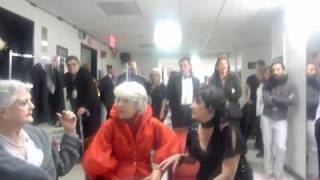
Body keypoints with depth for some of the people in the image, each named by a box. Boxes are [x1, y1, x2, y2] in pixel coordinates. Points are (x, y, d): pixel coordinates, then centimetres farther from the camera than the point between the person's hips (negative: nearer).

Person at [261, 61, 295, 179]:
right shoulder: (268, 85, 4)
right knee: (267, 145, 6)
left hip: (281, 120, -1)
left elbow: (292, 101, -17)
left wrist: (274, 98, -15)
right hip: (267, 118, 1)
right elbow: (265, 100, -13)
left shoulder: (289, 87, 2)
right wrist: (282, 101, -11)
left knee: (280, 147, -9)